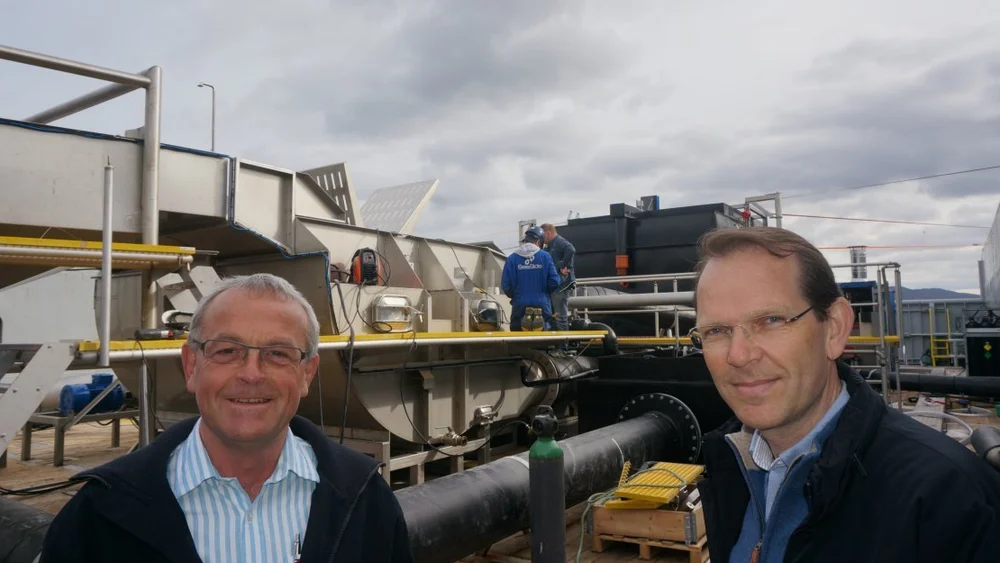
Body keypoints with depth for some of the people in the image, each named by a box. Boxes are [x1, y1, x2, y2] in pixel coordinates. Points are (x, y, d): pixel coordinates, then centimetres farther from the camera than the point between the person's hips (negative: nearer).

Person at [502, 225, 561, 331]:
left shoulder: (511, 258, -3)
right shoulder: (545, 256, -3)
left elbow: (505, 286, -4)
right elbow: (554, 282, -4)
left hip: (520, 307, 0)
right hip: (542, 307, 0)